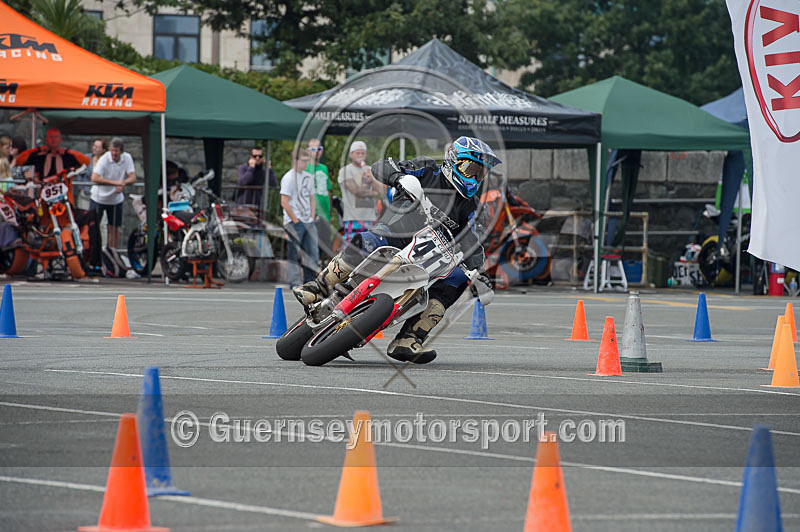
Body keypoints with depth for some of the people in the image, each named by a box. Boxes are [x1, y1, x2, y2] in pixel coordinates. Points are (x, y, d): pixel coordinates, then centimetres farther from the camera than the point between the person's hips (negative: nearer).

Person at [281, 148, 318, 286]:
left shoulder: (308, 177, 14)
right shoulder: (289, 178, -9)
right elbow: (284, 202, -14)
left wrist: (312, 218, 11)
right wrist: (295, 221, -14)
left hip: (307, 222, 7)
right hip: (294, 222, -7)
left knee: (311, 252, 4)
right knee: (295, 254, -4)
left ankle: (309, 281, 11)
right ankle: (294, 282, 1)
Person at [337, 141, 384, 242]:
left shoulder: (370, 171, 18)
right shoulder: (345, 171, -1)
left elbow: (381, 191, 9)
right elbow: (356, 191, -11)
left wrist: (372, 180, -11)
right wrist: (374, 193, 4)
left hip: (370, 217, 6)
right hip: (353, 217, -6)